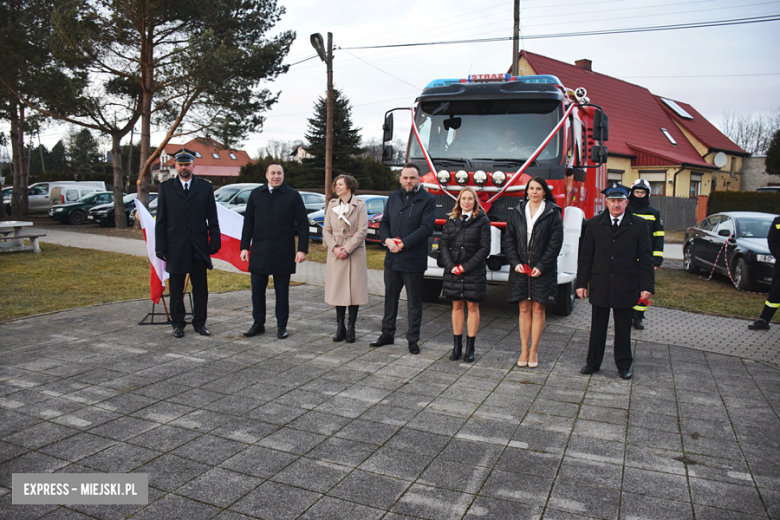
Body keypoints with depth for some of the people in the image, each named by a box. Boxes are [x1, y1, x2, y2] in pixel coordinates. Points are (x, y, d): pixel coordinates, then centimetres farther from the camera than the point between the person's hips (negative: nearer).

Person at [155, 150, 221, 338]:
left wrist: (215, 241, -1)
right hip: (175, 247, 0)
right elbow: (161, 219, 4)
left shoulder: (205, 187, 7)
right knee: (176, 288, 7)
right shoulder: (166, 187, 6)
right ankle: (178, 323, 19)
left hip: (199, 247, 0)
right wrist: (160, 246, -2)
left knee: (200, 287, 5)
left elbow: (212, 218, 7)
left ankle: (199, 322, 17)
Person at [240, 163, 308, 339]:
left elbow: (303, 224, -1)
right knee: (257, 290, 8)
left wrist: (302, 249, -9)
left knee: (282, 291, 6)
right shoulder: (256, 194, 8)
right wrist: (244, 247, 4)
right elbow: (248, 222, 11)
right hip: (259, 251, 3)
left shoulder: (293, 196, 0)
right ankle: (258, 323, 21)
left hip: (283, 253, -2)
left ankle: (282, 326, 17)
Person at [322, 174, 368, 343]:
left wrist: (347, 249, -13)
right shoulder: (332, 205, 11)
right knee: (337, 290, 4)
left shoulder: (360, 205, 0)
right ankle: (340, 327, 12)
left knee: (354, 290, -1)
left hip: (355, 253, -3)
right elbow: (326, 230, 7)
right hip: (336, 254, 3)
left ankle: (351, 327, 7)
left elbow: (362, 230, -7)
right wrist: (334, 248, -9)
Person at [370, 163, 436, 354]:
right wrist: (387, 240, -8)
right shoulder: (393, 197, 12)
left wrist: (403, 243, -18)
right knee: (390, 297, 15)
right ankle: (387, 334, 28)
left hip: (413, 260, -5)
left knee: (414, 302, 5)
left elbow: (426, 227, -15)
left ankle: (413, 340, 16)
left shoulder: (427, 200, -5)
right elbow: (384, 222, 12)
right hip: (392, 259, 5)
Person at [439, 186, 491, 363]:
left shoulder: (482, 221, -1)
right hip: (453, 270, 3)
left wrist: (465, 267, -11)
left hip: (474, 271, -3)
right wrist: (451, 266, -8)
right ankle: (457, 346, 15)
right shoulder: (451, 220, 8)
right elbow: (443, 244, 5)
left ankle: (470, 348, 11)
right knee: (457, 306, 7)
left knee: (472, 306, 3)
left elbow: (484, 249, -6)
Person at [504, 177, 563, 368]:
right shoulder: (517, 212, 7)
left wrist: (541, 266, -11)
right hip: (520, 268, 2)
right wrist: (515, 262, -6)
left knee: (538, 309, 2)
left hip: (543, 270, -2)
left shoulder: (553, 213, -1)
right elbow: (509, 240, 7)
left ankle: (533, 350, 12)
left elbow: (555, 243, -5)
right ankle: (524, 349, 13)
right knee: (524, 309, 6)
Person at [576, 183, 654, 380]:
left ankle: (624, 365, 24)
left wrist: (647, 286, -5)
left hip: (625, 287, -1)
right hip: (600, 287, 1)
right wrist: (581, 283, 0)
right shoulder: (594, 224, 4)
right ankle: (593, 362, 22)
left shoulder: (639, 225, 1)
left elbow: (645, 259, 1)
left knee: (623, 328, 10)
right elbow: (585, 256, 4)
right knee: (597, 327, 9)